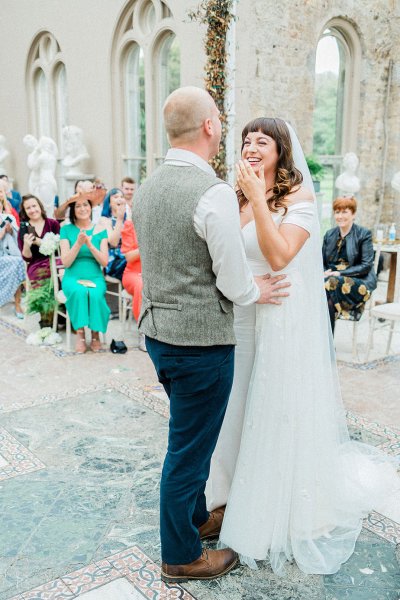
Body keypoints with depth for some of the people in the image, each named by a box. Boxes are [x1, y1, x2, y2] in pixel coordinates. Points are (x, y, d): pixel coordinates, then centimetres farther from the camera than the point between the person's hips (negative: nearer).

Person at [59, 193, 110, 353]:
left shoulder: (100, 230, 6)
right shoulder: (66, 229, 4)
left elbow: (105, 262, -2)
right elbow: (66, 262, -4)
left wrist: (89, 244, -16)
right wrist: (78, 243, -17)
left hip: (95, 277, 1)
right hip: (73, 277, 0)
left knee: (96, 294, -32)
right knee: (79, 291, -34)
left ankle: (95, 333, -12)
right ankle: (80, 332, -18)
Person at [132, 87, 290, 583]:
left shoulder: (146, 188, 5)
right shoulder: (215, 193, -21)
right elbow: (236, 286, -17)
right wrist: (256, 291, 5)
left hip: (157, 331, 8)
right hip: (200, 341, -8)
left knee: (189, 436, 25)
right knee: (189, 447, 8)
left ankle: (195, 517, 45)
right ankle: (180, 556, 29)